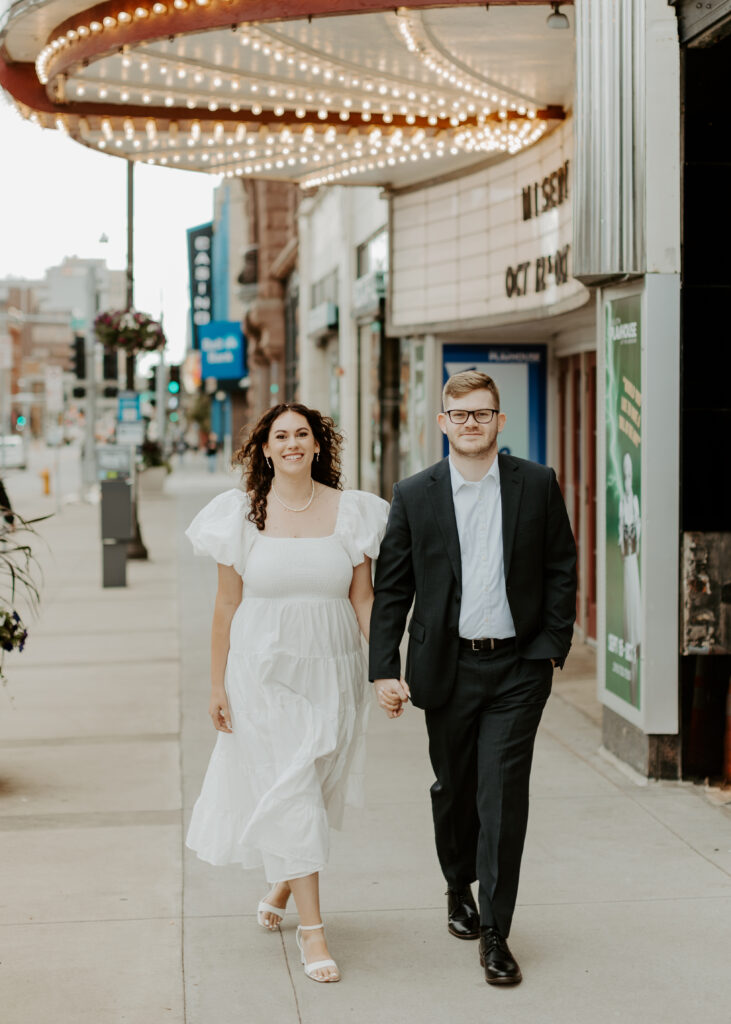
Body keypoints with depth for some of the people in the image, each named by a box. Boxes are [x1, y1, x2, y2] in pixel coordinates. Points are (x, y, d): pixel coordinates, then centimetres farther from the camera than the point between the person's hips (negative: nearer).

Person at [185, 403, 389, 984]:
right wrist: (218, 685, -1)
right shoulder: (243, 513, -2)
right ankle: (312, 927, 2)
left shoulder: (350, 511, 1)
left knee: (316, 788, 12)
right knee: (287, 793, -4)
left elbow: (363, 597, 3)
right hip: (264, 669, -2)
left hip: (331, 670, 2)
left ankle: (284, 884, 40)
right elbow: (228, 605, 0)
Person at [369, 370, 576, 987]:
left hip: (517, 668, -1)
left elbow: (561, 570, 5)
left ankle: (495, 934, 3)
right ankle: (459, 886, 42)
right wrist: (384, 671, -5)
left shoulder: (538, 485, 1)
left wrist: (553, 647, -2)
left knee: (503, 797, -5)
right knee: (454, 790, 15)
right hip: (447, 669, 1)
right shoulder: (414, 496, 1)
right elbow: (391, 589, 1)